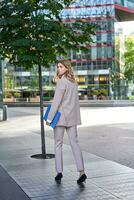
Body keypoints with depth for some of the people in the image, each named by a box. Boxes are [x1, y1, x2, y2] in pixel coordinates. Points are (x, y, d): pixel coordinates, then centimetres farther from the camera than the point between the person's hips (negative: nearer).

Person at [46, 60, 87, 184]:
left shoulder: (61, 82, -13)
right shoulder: (73, 82, 12)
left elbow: (56, 101, -17)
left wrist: (49, 118, -14)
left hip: (61, 116, -7)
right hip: (72, 117, 7)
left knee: (58, 144, 5)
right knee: (74, 143, 6)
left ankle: (59, 172, 8)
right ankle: (81, 171, -2)